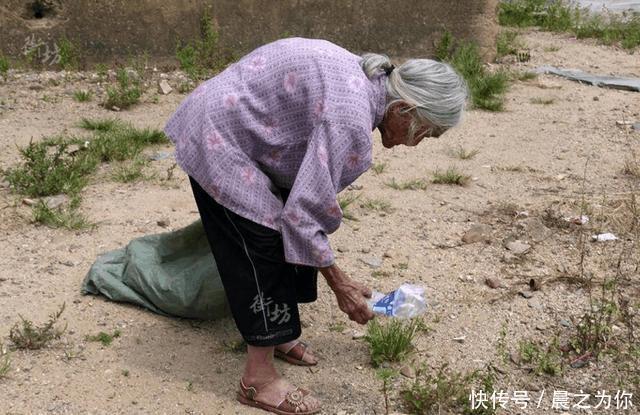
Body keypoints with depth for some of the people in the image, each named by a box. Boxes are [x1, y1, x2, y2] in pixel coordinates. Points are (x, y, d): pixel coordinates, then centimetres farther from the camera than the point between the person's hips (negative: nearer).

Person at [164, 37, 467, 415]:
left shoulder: (367, 80, 0)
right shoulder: (350, 117, -30)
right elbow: (305, 209, -27)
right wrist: (340, 285, -17)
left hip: (237, 127, 10)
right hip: (218, 139, -10)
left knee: (289, 239, 13)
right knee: (263, 247, -7)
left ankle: (276, 333, 29)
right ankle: (258, 379, 3)